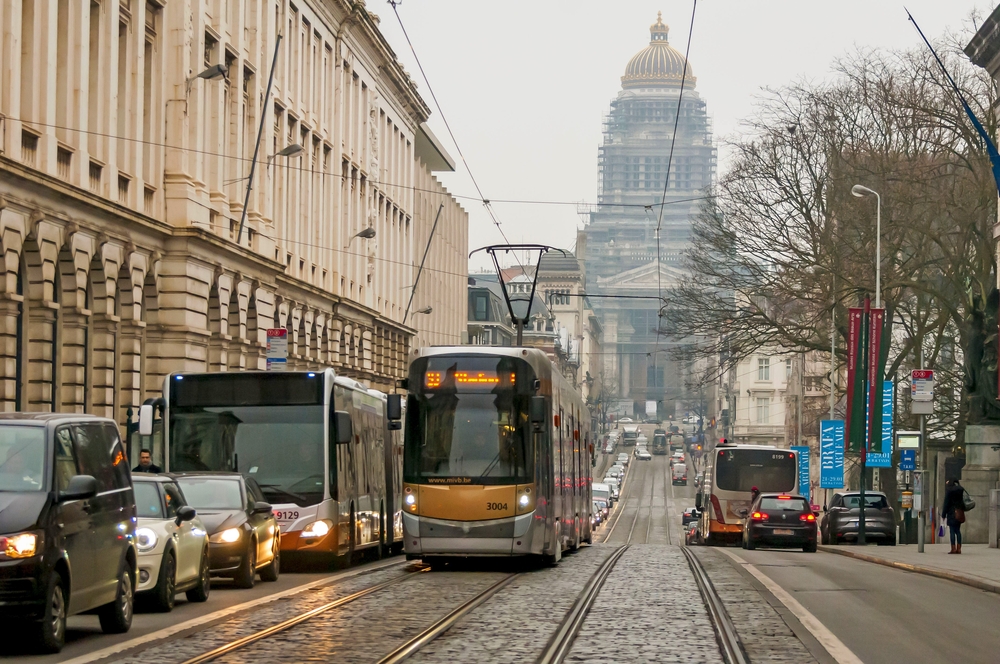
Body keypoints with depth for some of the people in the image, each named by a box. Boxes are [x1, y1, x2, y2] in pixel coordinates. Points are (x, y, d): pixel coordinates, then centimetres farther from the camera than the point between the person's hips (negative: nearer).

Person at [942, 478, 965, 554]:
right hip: (959, 513, 5)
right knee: (958, 531, 11)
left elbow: (946, 503, -8)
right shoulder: (961, 490, 7)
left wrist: (943, 514, -4)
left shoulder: (949, 491, -9)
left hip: (951, 513, -5)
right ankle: (959, 548, 8)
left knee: (952, 531, -3)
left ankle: (953, 548, -7)